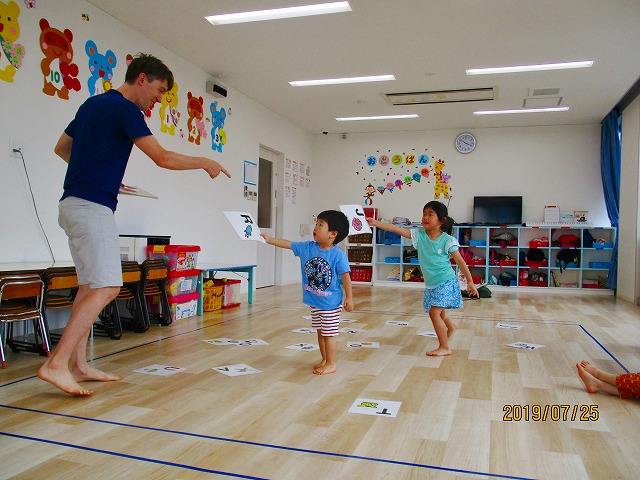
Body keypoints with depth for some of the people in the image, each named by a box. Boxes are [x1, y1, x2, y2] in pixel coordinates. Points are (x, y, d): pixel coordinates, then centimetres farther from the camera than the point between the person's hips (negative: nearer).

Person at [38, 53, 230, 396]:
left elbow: (61, 148, 26)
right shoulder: (125, 109, -9)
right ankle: (56, 364, -14)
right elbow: (162, 158, -13)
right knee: (106, 287, -13)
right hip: (92, 207, -10)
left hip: (75, 203, 10)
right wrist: (204, 163, 0)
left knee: (90, 285, 10)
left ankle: (78, 364, 12)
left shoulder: (93, 103, 19)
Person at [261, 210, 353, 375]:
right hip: (314, 302, 6)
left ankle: (331, 364, 16)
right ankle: (324, 360, 35)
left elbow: (345, 276, -15)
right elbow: (288, 244, 2)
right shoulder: (307, 248, -3)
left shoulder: (338, 255, -18)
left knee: (328, 334, 3)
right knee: (320, 332, 19)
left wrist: (349, 297, -14)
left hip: (331, 303, -6)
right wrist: (269, 240, -1)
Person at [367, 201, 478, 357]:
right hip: (431, 284, 6)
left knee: (434, 312, -14)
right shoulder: (419, 235, -5)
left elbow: (460, 261, -8)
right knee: (439, 312, 23)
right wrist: (376, 223, -22)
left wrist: (470, 281, -5)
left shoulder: (447, 240, -14)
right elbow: (397, 229, -13)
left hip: (446, 282, -6)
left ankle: (444, 347, 0)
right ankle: (450, 326, 57)